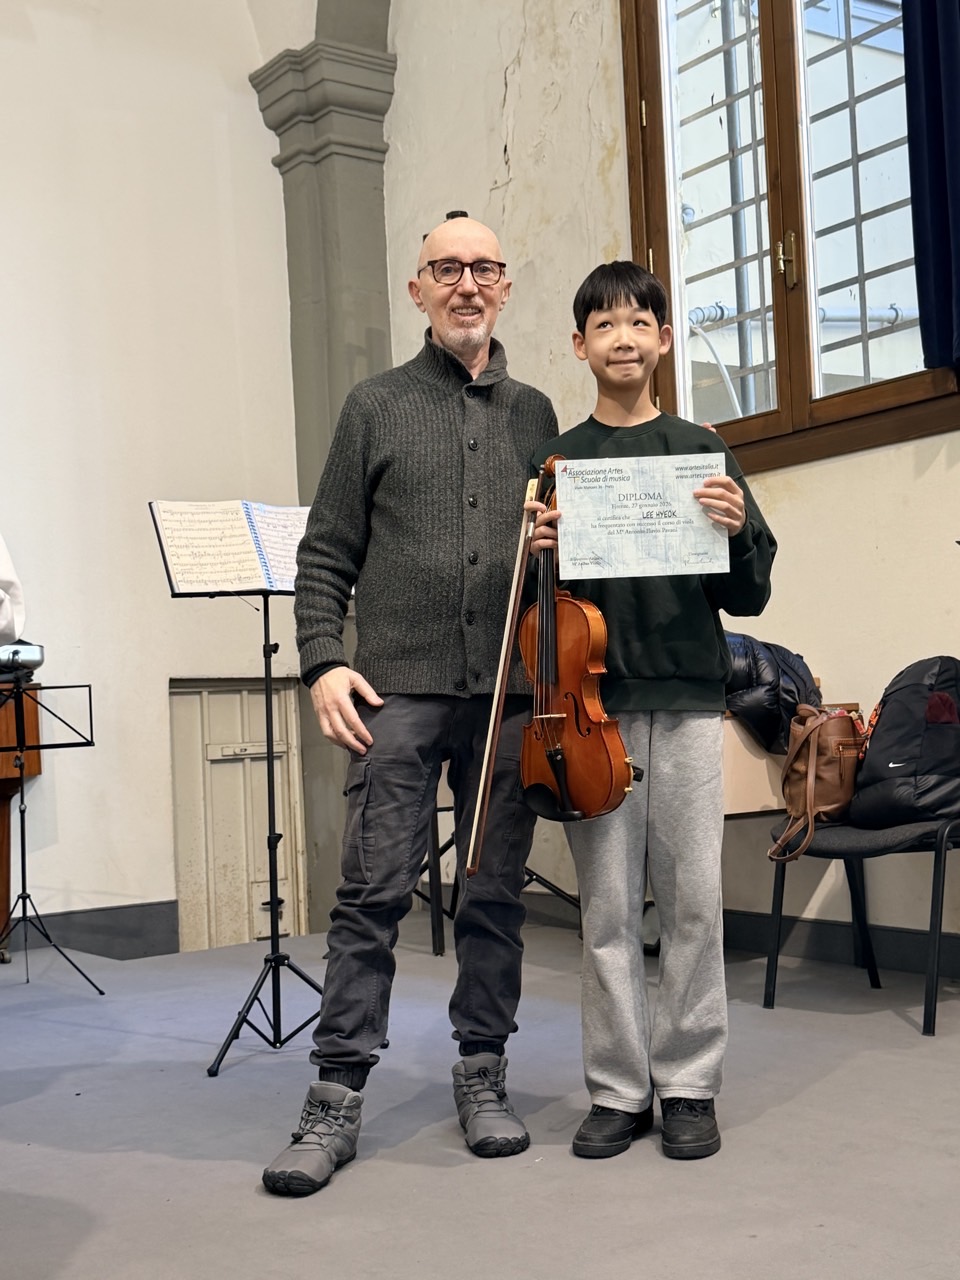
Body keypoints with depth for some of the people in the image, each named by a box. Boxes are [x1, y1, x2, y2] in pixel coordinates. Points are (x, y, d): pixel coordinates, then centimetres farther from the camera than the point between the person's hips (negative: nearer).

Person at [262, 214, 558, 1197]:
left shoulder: (534, 414, 16)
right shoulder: (376, 406, 10)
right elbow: (325, 555, 6)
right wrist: (322, 660, -6)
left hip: (509, 692, 3)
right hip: (399, 686, -2)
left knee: (496, 893, 7)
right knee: (372, 890, -5)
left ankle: (482, 1077, 20)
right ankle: (336, 1098, 3)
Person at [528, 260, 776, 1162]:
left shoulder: (701, 452, 8)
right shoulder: (556, 462, 9)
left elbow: (748, 597, 6)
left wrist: (737, 534, -12)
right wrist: (536, 552, -11)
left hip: (685, 697, 0)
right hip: (595, 703, 0)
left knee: (692, 899, 3)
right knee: (607, 907, 3)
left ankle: (688, 1084, 16)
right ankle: (617, 1090, 15)